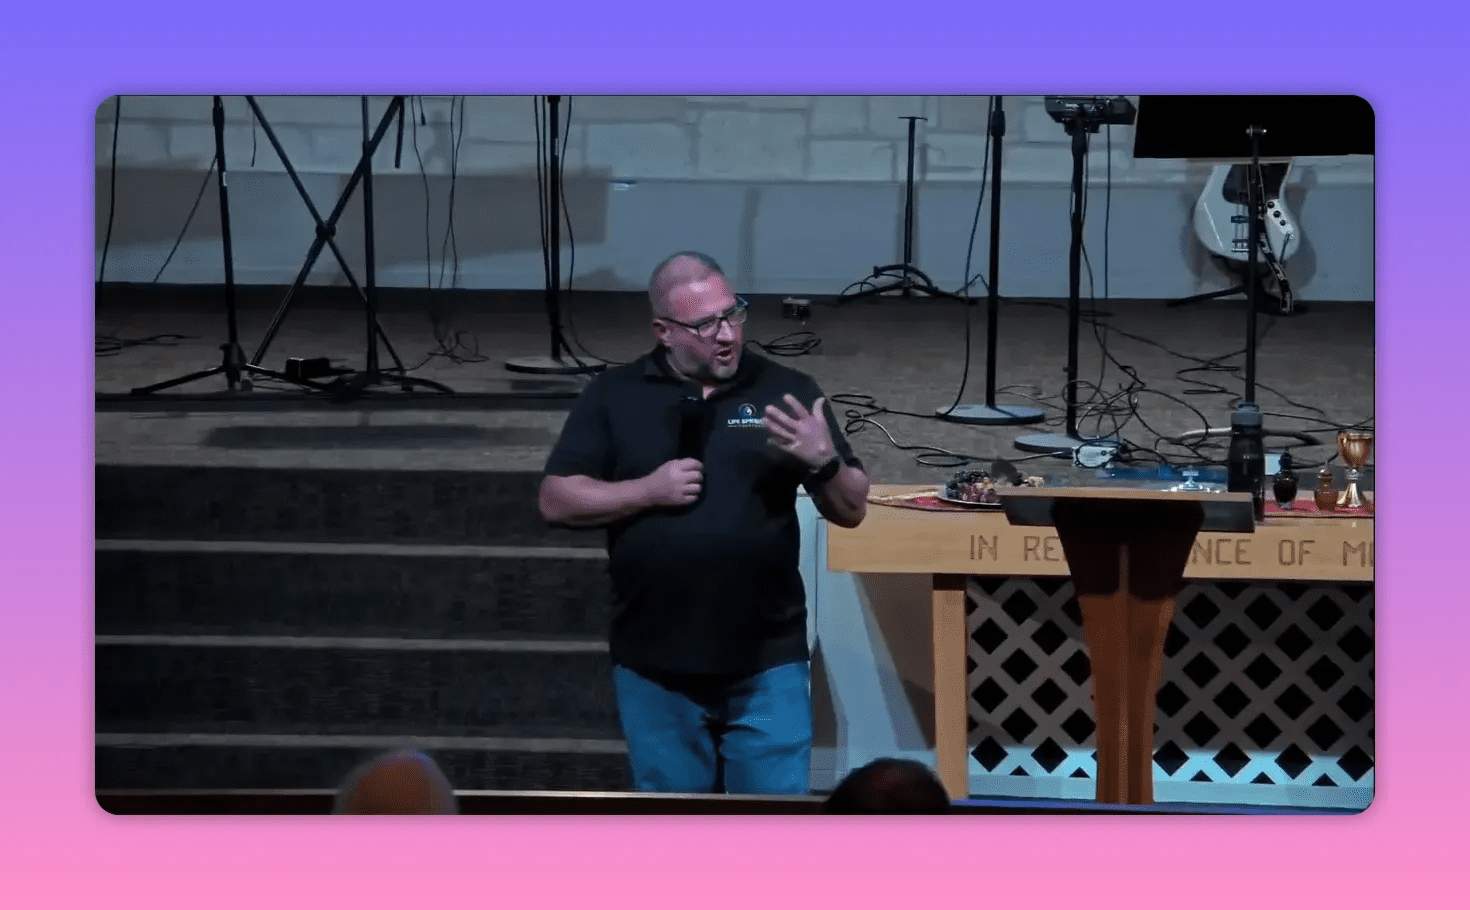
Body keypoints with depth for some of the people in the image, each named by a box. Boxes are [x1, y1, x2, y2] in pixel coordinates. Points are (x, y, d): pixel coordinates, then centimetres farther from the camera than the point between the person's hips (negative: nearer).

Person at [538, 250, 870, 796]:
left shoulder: (786, 392, 1)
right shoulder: (613, 397, 2)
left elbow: (851, 510, 2)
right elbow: (556, 501, -1)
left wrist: (824, 462, -19)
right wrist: (649, 490, -13)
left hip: (766, 664, -1)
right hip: (654, 667, 1)